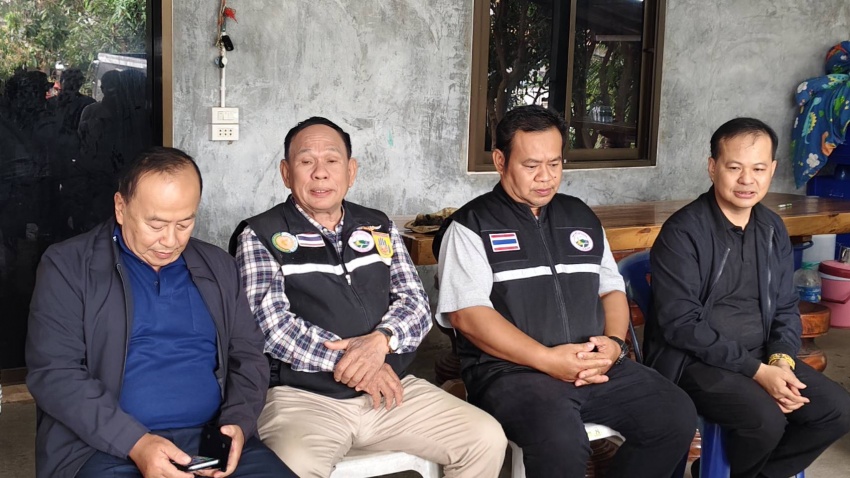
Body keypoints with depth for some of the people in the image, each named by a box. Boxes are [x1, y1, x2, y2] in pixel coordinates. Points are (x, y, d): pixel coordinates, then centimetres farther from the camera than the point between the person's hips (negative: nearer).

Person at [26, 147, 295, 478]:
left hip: (212, 436, 3)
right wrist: (135, 442, -17)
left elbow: (248, 355, 15)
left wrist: (239, 422, -5)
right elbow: (53, 372, -6)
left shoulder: (219, 267, 13)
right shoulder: (68, 265, 1)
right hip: (107, 444, -3)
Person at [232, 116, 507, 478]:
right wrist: (347, 359, -16)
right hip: (303, 394, -5)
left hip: (389, 387, 5)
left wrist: (380, 340, -15)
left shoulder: (379, 228, 15)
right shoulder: (260, 236, 1)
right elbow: (271, 326, -10)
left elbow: (415, 302, 6)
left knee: (487, 439, -7)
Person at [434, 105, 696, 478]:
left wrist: (614, 343, -3)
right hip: (510, 369, -6)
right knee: (561, 441, -34)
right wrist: (548, 360, -18)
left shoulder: (581, 217, 19)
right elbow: (468, 314, -10)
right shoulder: (471, 226, 0)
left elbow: (612, 290, 20)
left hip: (596, 365, 6)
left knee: (677, 416, -13)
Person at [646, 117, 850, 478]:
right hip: (693, 360, -7)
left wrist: (780, 360, -9)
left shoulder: (772, 229, 7)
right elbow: (680, 325, -20)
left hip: (761, 357, 7)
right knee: (766, 419, -28)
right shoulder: (683, 232, -15)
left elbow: (785, 308, 12)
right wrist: (756, 370, -22)